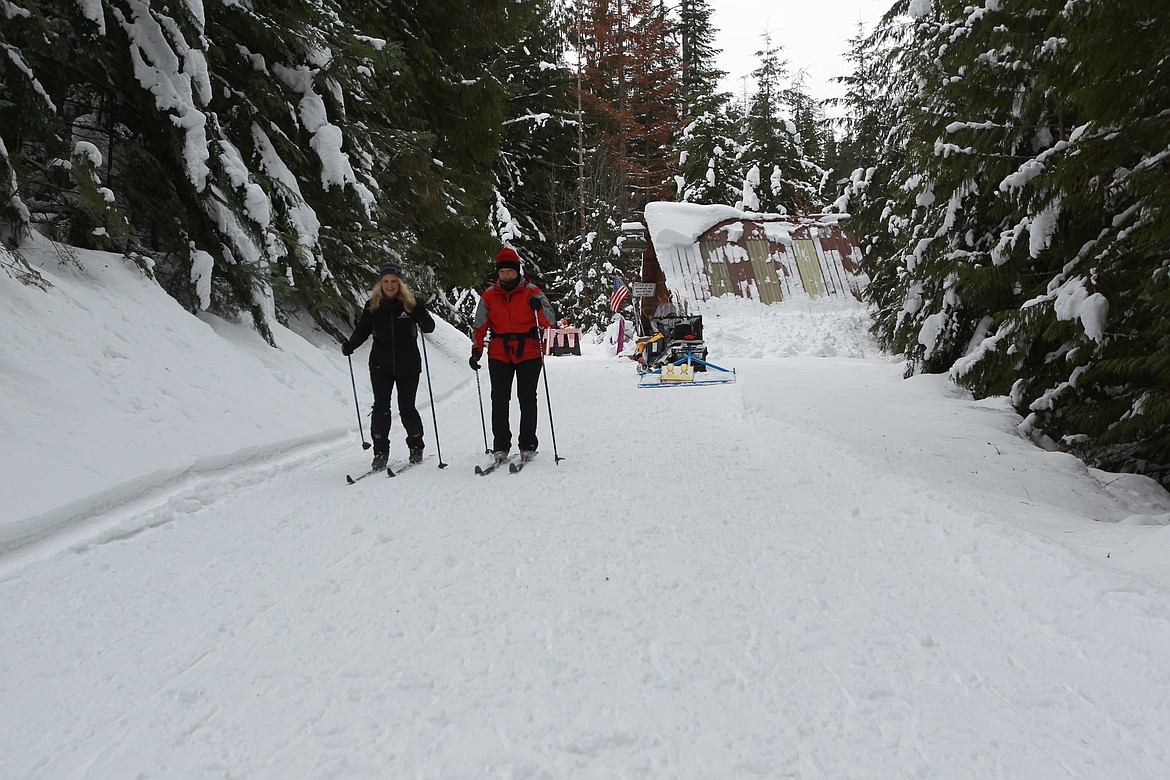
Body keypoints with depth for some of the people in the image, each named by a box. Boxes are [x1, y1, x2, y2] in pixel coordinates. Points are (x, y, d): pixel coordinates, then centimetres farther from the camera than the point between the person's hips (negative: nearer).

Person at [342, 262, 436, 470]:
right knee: (380, 408, -3)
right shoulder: (372, 306, 2)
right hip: (381, 366, 2)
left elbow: (429, 328, -3)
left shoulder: (411, 304, -3)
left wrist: (422, 319, -26)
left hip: (408, 366, -1)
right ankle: (380, 451, 10)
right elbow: (362, 331, 6)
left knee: (407, 409, 1)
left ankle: (416, 447, 23)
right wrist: (350, 345, -13)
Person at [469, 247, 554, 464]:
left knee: (527, 399, -1)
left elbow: (549, 320, -2)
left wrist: (539, 309, -22)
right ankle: (500, 446, 6)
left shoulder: (531, 292, 2)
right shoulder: (489, 296, 8)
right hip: (499, 354, 2)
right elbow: (480, 326, 11)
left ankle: (528, 445, 9)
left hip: (529, 353, -2)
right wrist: (476, 350, 0)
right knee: (499, 399, -2)